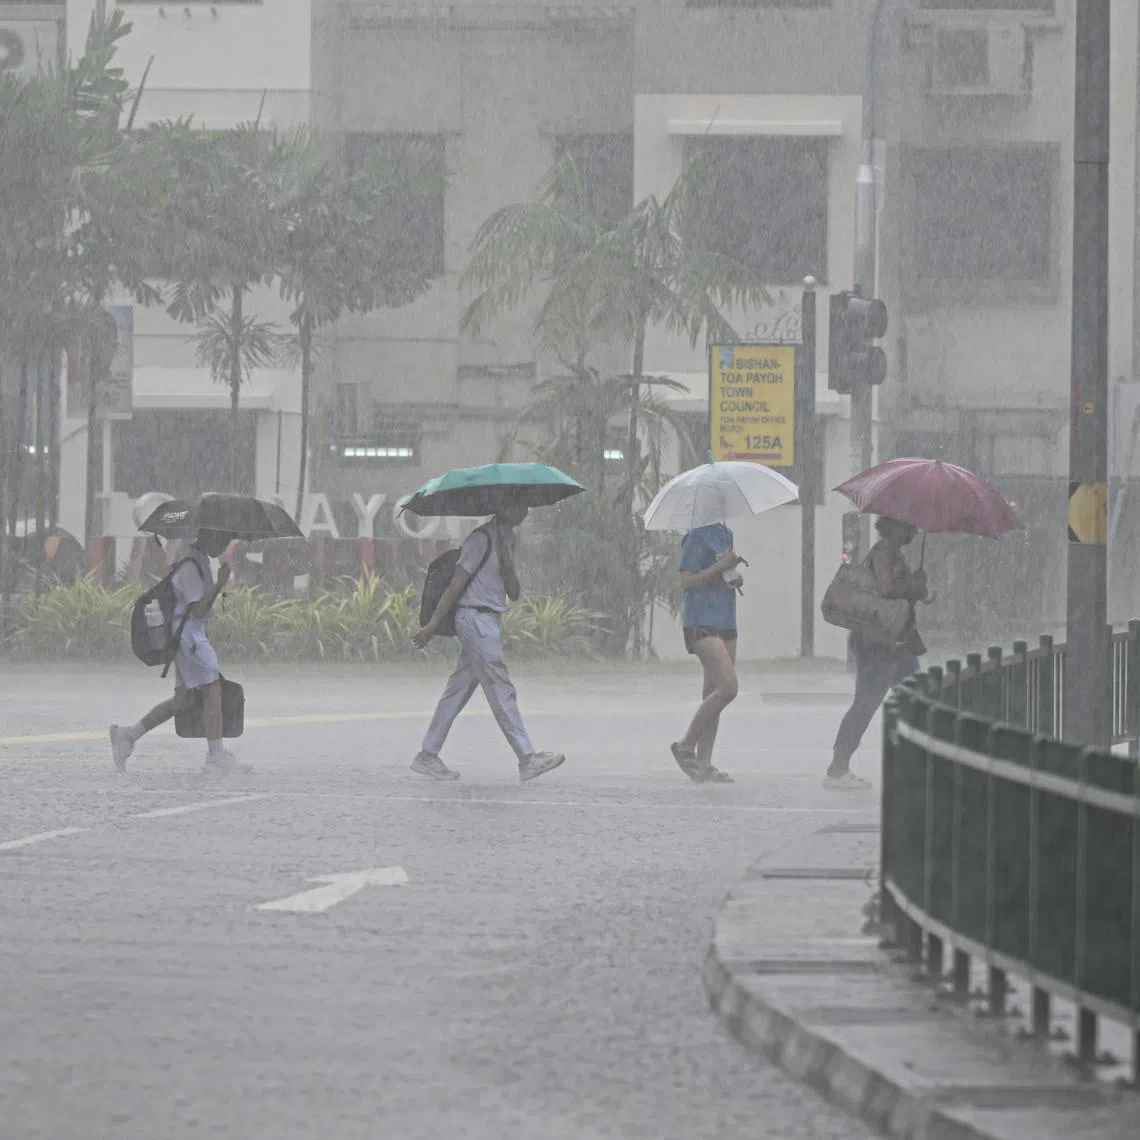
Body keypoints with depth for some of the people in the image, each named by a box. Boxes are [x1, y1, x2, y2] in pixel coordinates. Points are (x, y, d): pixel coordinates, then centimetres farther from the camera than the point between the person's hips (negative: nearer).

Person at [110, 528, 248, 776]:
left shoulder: (199, 561, 16)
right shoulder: (191, 567, -16)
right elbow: (198, 610, -22)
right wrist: (220, 585, -24)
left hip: (191, 635, 11)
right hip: (189, 636, -11)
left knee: (183, 698, 11)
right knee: (212, 690, -9)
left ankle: (128, 735, 16)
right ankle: (216, 757, -8)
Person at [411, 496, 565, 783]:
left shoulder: (509, 541, 17)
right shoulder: (482, 539, -11)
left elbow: (514, 593, 12)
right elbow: (457, 583, -13)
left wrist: (508, 565, -7)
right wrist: (433, 625, -13)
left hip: (488, 623, 9)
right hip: (476, 617, -9)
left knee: (459, 690, 9)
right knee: (501, 691, -9)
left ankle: (428, 756, 13)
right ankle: (527, 759, -12)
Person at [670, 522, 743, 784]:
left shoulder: (726, 535, 17)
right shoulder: (697, 537, -8)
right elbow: (686, 582, -13)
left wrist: (735, 567, 10)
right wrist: (720, 567, -17)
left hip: (726, 622, 9)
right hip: (702, 622, -9)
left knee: (713, 693, 5)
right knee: (727, 688, -19)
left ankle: (703, 763, 7)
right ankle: (686, 746, -7)